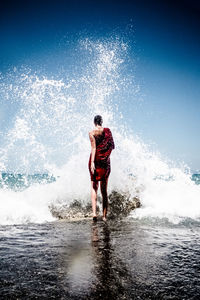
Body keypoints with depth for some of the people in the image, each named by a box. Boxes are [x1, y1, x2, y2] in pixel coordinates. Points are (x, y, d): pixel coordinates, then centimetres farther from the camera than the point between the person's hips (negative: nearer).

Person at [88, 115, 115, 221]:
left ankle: (94, 213, -14)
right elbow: (113, 146, 6)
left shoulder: (92, 133, -3)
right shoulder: (108, 131, 5)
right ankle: (104, 216, 9)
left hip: (96, 160, -2)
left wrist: (92, 162, -18)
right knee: (104, 190, 8)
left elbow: (93, 148, -13)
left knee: (94, 187, 2)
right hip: (106, 161, 2)